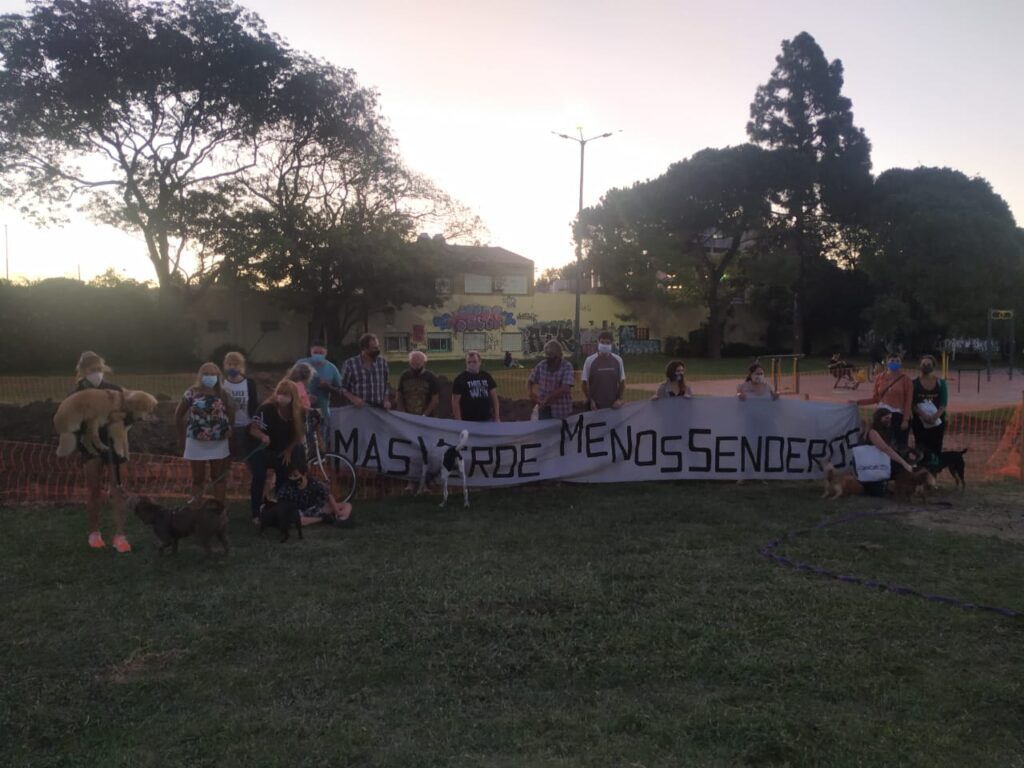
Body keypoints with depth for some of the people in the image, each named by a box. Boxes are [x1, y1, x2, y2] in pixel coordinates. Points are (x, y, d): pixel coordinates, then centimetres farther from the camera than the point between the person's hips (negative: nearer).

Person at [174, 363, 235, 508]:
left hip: (219, 443, 0)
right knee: (198, 478, 11)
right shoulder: (192, 393, -5)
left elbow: (231, 416, -6)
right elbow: (178, 415, 4)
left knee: (219, 478, 10)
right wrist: (183, 435, 6)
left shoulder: (223, 394, -4)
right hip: (196, 443, 0)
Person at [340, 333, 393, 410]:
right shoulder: (349, 364, -5)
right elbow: (342, 388, 0)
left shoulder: (382, 362, 7)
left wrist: (386, 400, 0)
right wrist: (353, 398, -18)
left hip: (379, 410, 4)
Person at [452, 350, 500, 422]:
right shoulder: (460, 379, -4)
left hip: (487, 420, 4)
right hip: (468, 421, -4)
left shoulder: (487, 377, 9)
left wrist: (497, 417, 7)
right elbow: (455, 402, -6)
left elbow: (494, 397, 13)